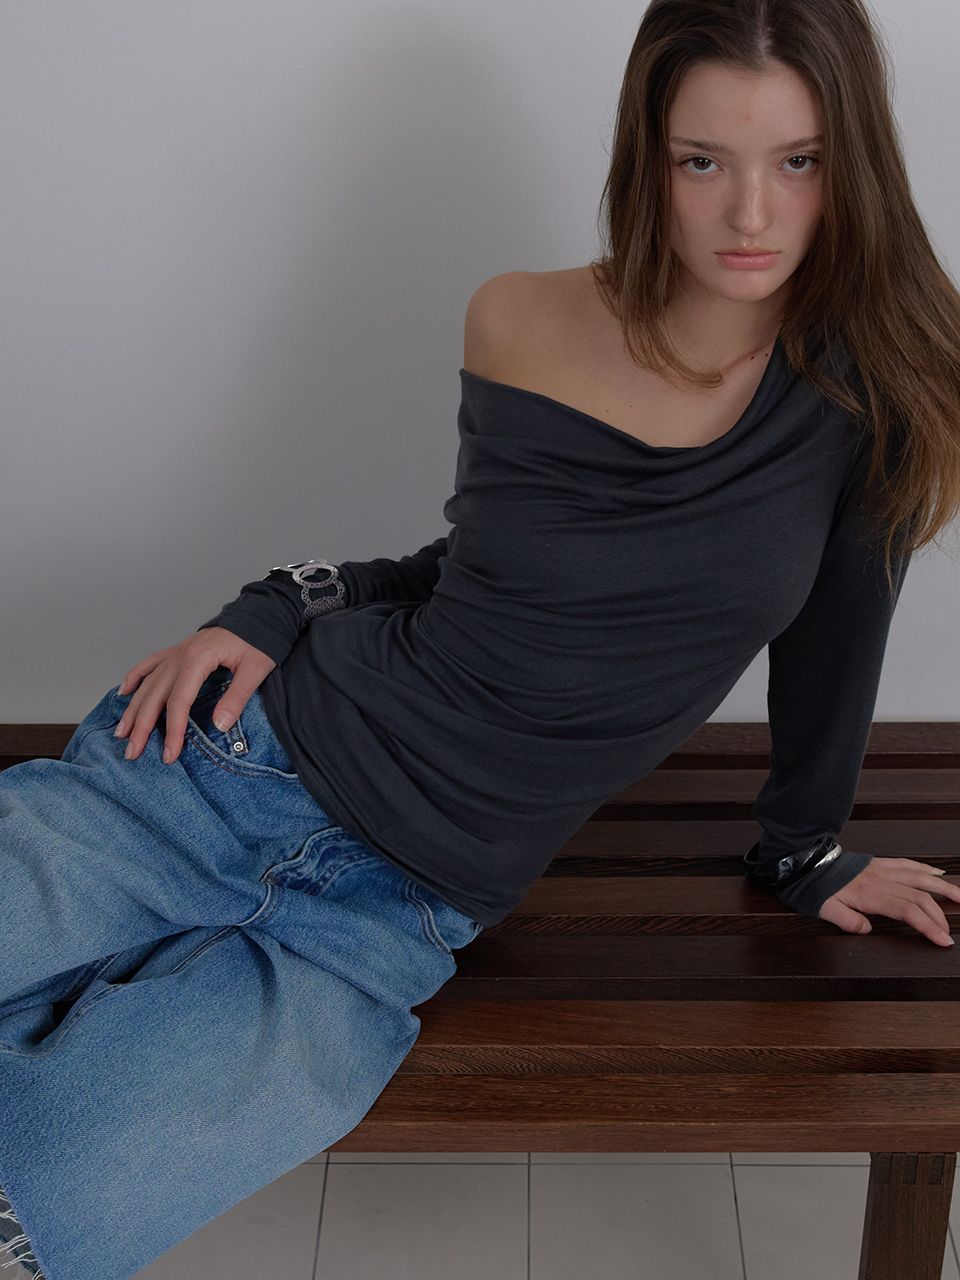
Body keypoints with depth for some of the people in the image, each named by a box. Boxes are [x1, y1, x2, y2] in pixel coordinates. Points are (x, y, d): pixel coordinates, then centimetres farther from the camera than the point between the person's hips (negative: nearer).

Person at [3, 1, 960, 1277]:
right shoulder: (519, 327, 0)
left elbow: (831, 624, 8)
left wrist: (804, 846, 19)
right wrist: (282, 607, 2)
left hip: (391, 921, -1)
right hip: (227, 757, 2)